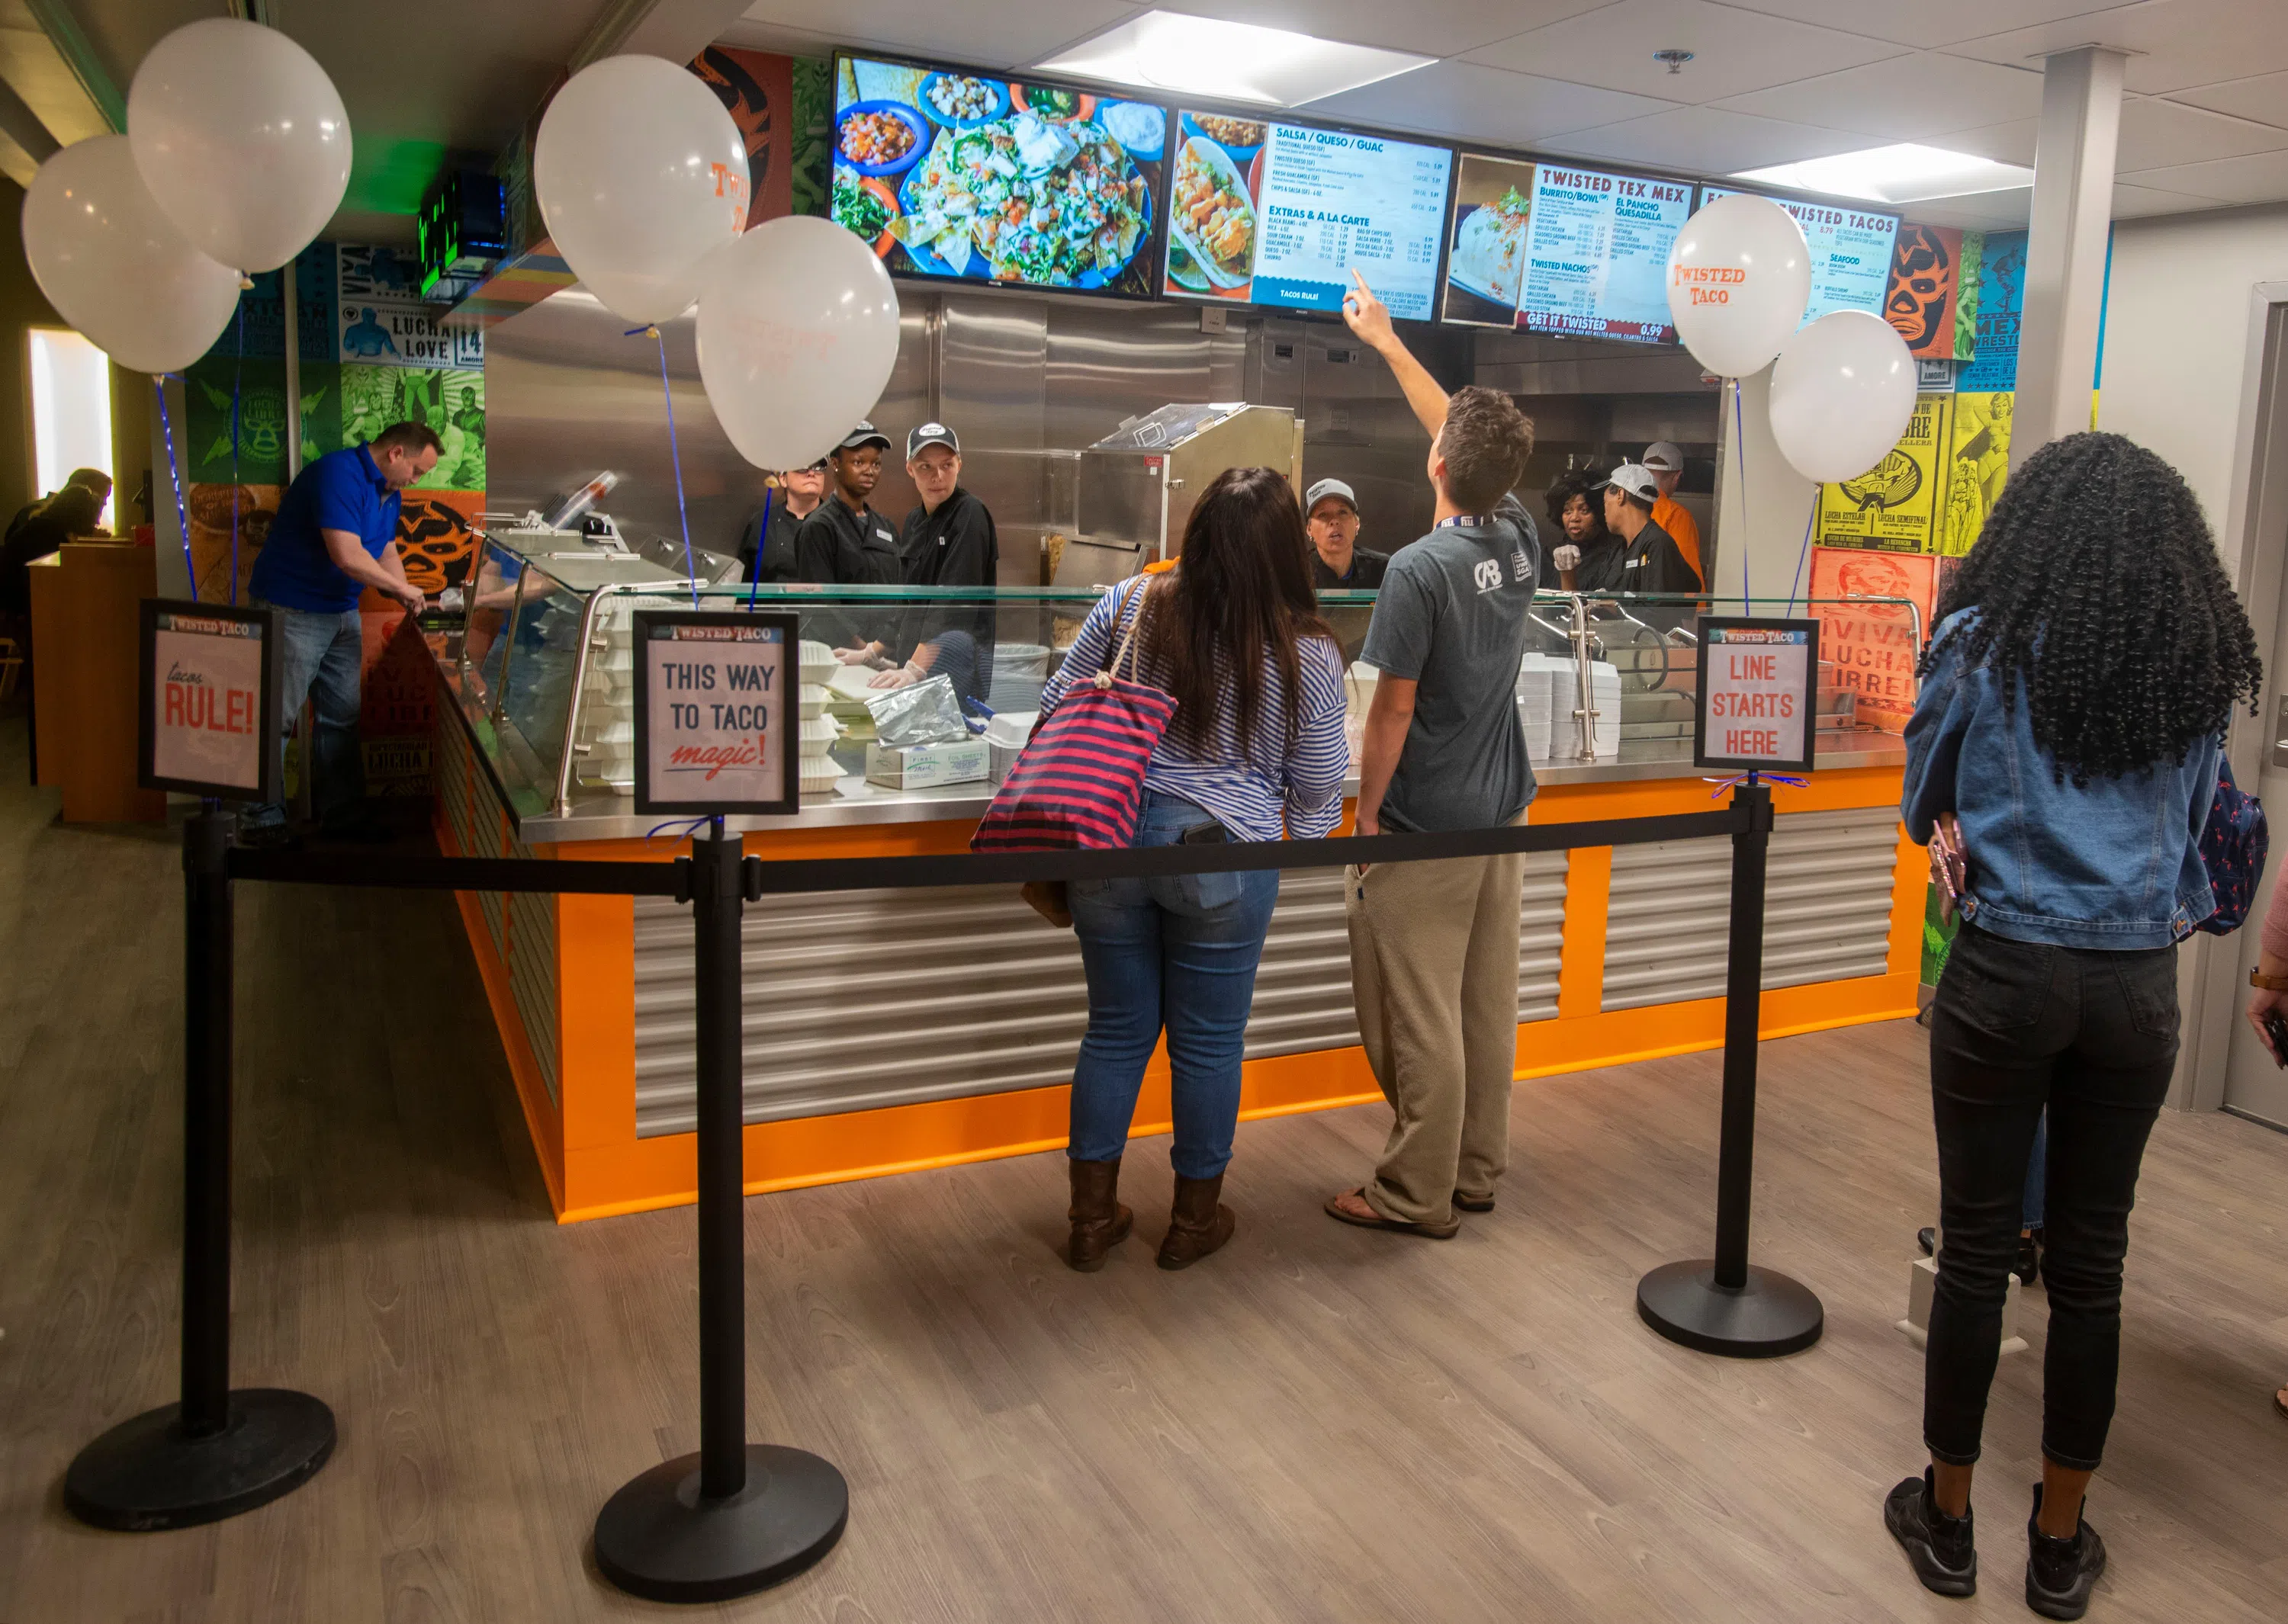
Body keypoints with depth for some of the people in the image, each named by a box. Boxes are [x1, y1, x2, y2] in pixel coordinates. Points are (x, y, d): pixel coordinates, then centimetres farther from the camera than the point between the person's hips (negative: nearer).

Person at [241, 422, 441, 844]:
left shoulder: (388, 492, 10)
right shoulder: (339, 473, -21)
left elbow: (386, 552, 17)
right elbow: (347, 555, -29)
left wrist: (407, 600, 1)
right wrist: (402, 588, -17)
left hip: (342, 614, 10)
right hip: (292, 613, -9)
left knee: (342, 718, 13)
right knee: (276, 717, -2)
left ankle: (340, 812, 22)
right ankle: (262, 820, 6)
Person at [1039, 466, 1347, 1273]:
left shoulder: (1129, 606, -4)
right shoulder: (1308, 652, -8)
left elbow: (1056, 707, 5)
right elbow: (1318, 782, 2)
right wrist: (1308, 841, 23)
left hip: (1109, 840, 3)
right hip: (1225, 856, -2)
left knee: (1117, 1030, 16)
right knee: (1207, 1042, 13)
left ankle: (1092, 1215, 27)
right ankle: (1195, 1218, 29)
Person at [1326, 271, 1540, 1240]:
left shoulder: (1419, 568, -19)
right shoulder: (1520, 541, 2)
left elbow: (1393, 709, -16)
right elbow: (1467, 432, 15)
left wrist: (1367, 812, -4)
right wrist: (1387, 344, 23)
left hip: (1426, 829, -8)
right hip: (1502, 816, 8)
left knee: (1419, 1020, 2)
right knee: (1487, 1005, 14)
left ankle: (1418, 1195, 12)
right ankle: (1476, 1171, 26)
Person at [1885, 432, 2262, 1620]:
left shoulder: (1982, 644, -5)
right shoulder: (2199, 670, 5)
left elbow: (1923, 801, 7)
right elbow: (2194, 831, 17)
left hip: (2007, 974, -3)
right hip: (2139, 985, 4)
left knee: (1976, 1246, 7)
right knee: (2090, 1259, 12)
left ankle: (1947, 1519, 22)